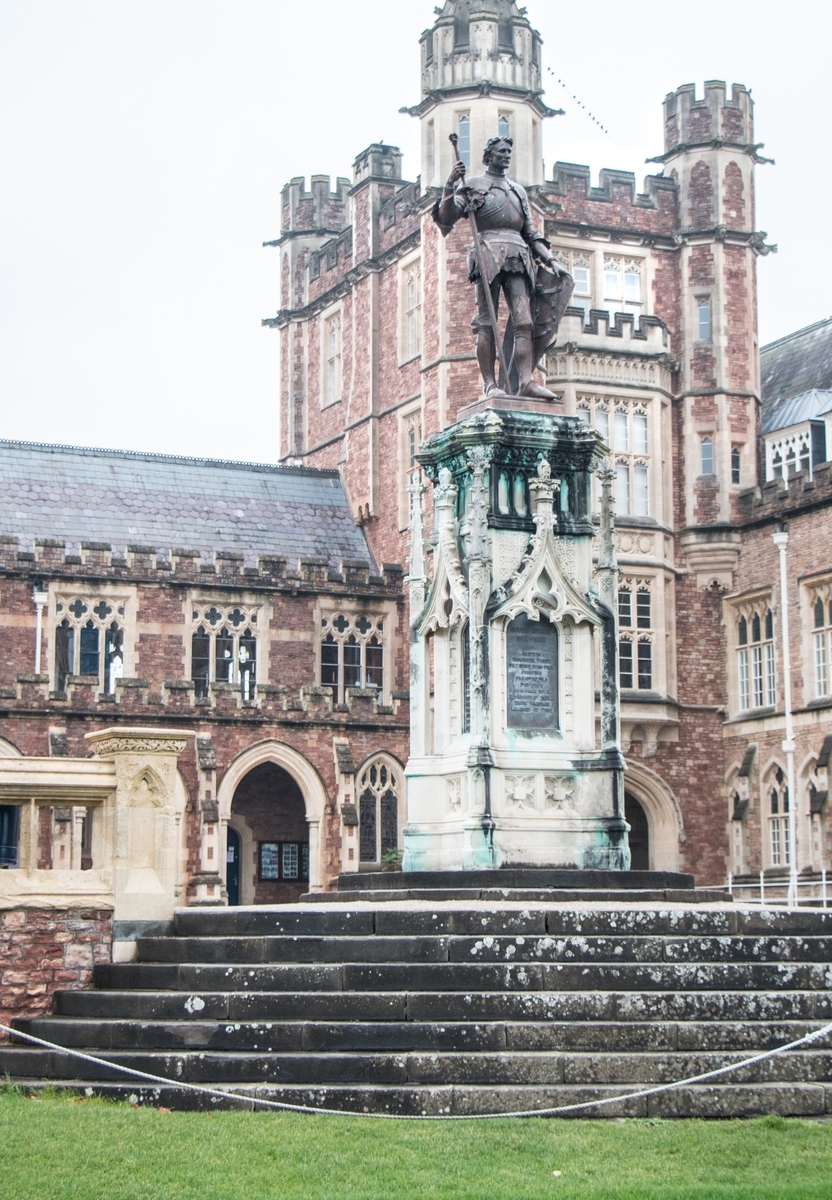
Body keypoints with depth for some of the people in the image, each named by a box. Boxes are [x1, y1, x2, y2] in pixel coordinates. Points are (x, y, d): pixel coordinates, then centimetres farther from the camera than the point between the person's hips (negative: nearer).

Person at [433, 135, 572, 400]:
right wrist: (449, 188, -17)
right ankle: (490, 384, -13)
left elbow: (530, 233, 26)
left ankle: (526, 381, -21)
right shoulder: (474, 185, 12)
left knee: (525, 321, -11)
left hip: (518, 258, 4)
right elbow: (447, 217, -1)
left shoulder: (518, 190, 26)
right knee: (487, 323, -10)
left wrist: (550, 260, 14)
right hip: (488, 252, -4)